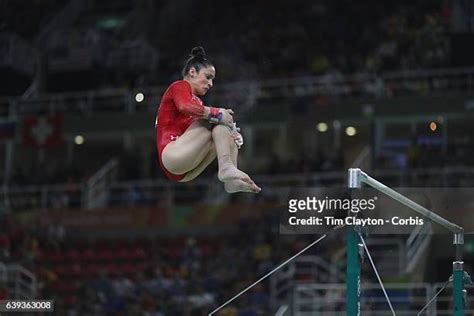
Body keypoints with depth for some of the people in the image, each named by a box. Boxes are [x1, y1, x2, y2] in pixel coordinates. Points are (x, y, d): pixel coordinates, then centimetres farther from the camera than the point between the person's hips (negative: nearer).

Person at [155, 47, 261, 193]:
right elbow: (185, 106, -22)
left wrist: (231, 132, -5)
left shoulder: (197, 101, 28)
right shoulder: (180, 86, 3)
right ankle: (226, 168, -30)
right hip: (171, 156, -9)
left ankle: (232, 181, -18)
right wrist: (217, 113, -18)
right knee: (215, 121, -15)